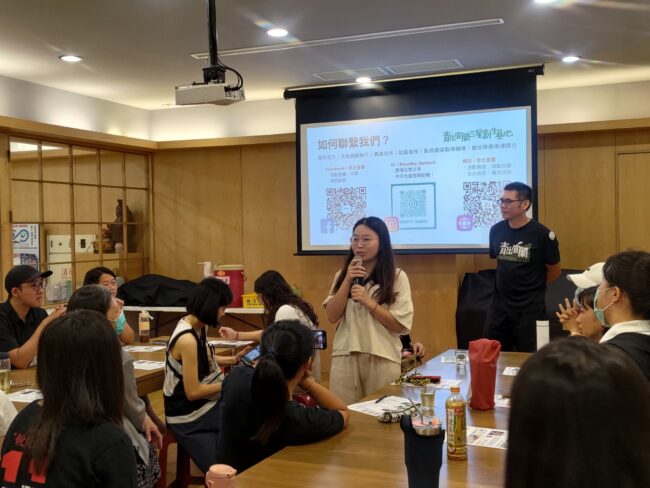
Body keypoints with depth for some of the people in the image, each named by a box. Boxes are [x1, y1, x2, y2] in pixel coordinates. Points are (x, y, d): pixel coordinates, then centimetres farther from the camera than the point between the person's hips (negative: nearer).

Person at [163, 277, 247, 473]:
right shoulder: (187, 339, -28)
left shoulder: (197, 326, 0)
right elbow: (193, 392, -24)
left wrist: (232, 360, 8)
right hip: (191, 415, -9)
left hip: (205, 404, 9)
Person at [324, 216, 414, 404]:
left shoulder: (397, 277, -1)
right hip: (345, 357, 3)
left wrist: (369, 302, -15)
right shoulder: (343, 275, 10)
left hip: (383, 359, -2)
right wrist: (347, 280, -7)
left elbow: (400, 325, -6)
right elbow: (332, 316, 0)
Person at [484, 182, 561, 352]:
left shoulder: (541, 234, -12)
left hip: (530, 310, -4)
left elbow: (554, 271, -1)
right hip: (499, 307, 4)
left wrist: (532, 288, 8)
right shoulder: (496, 230, 2)